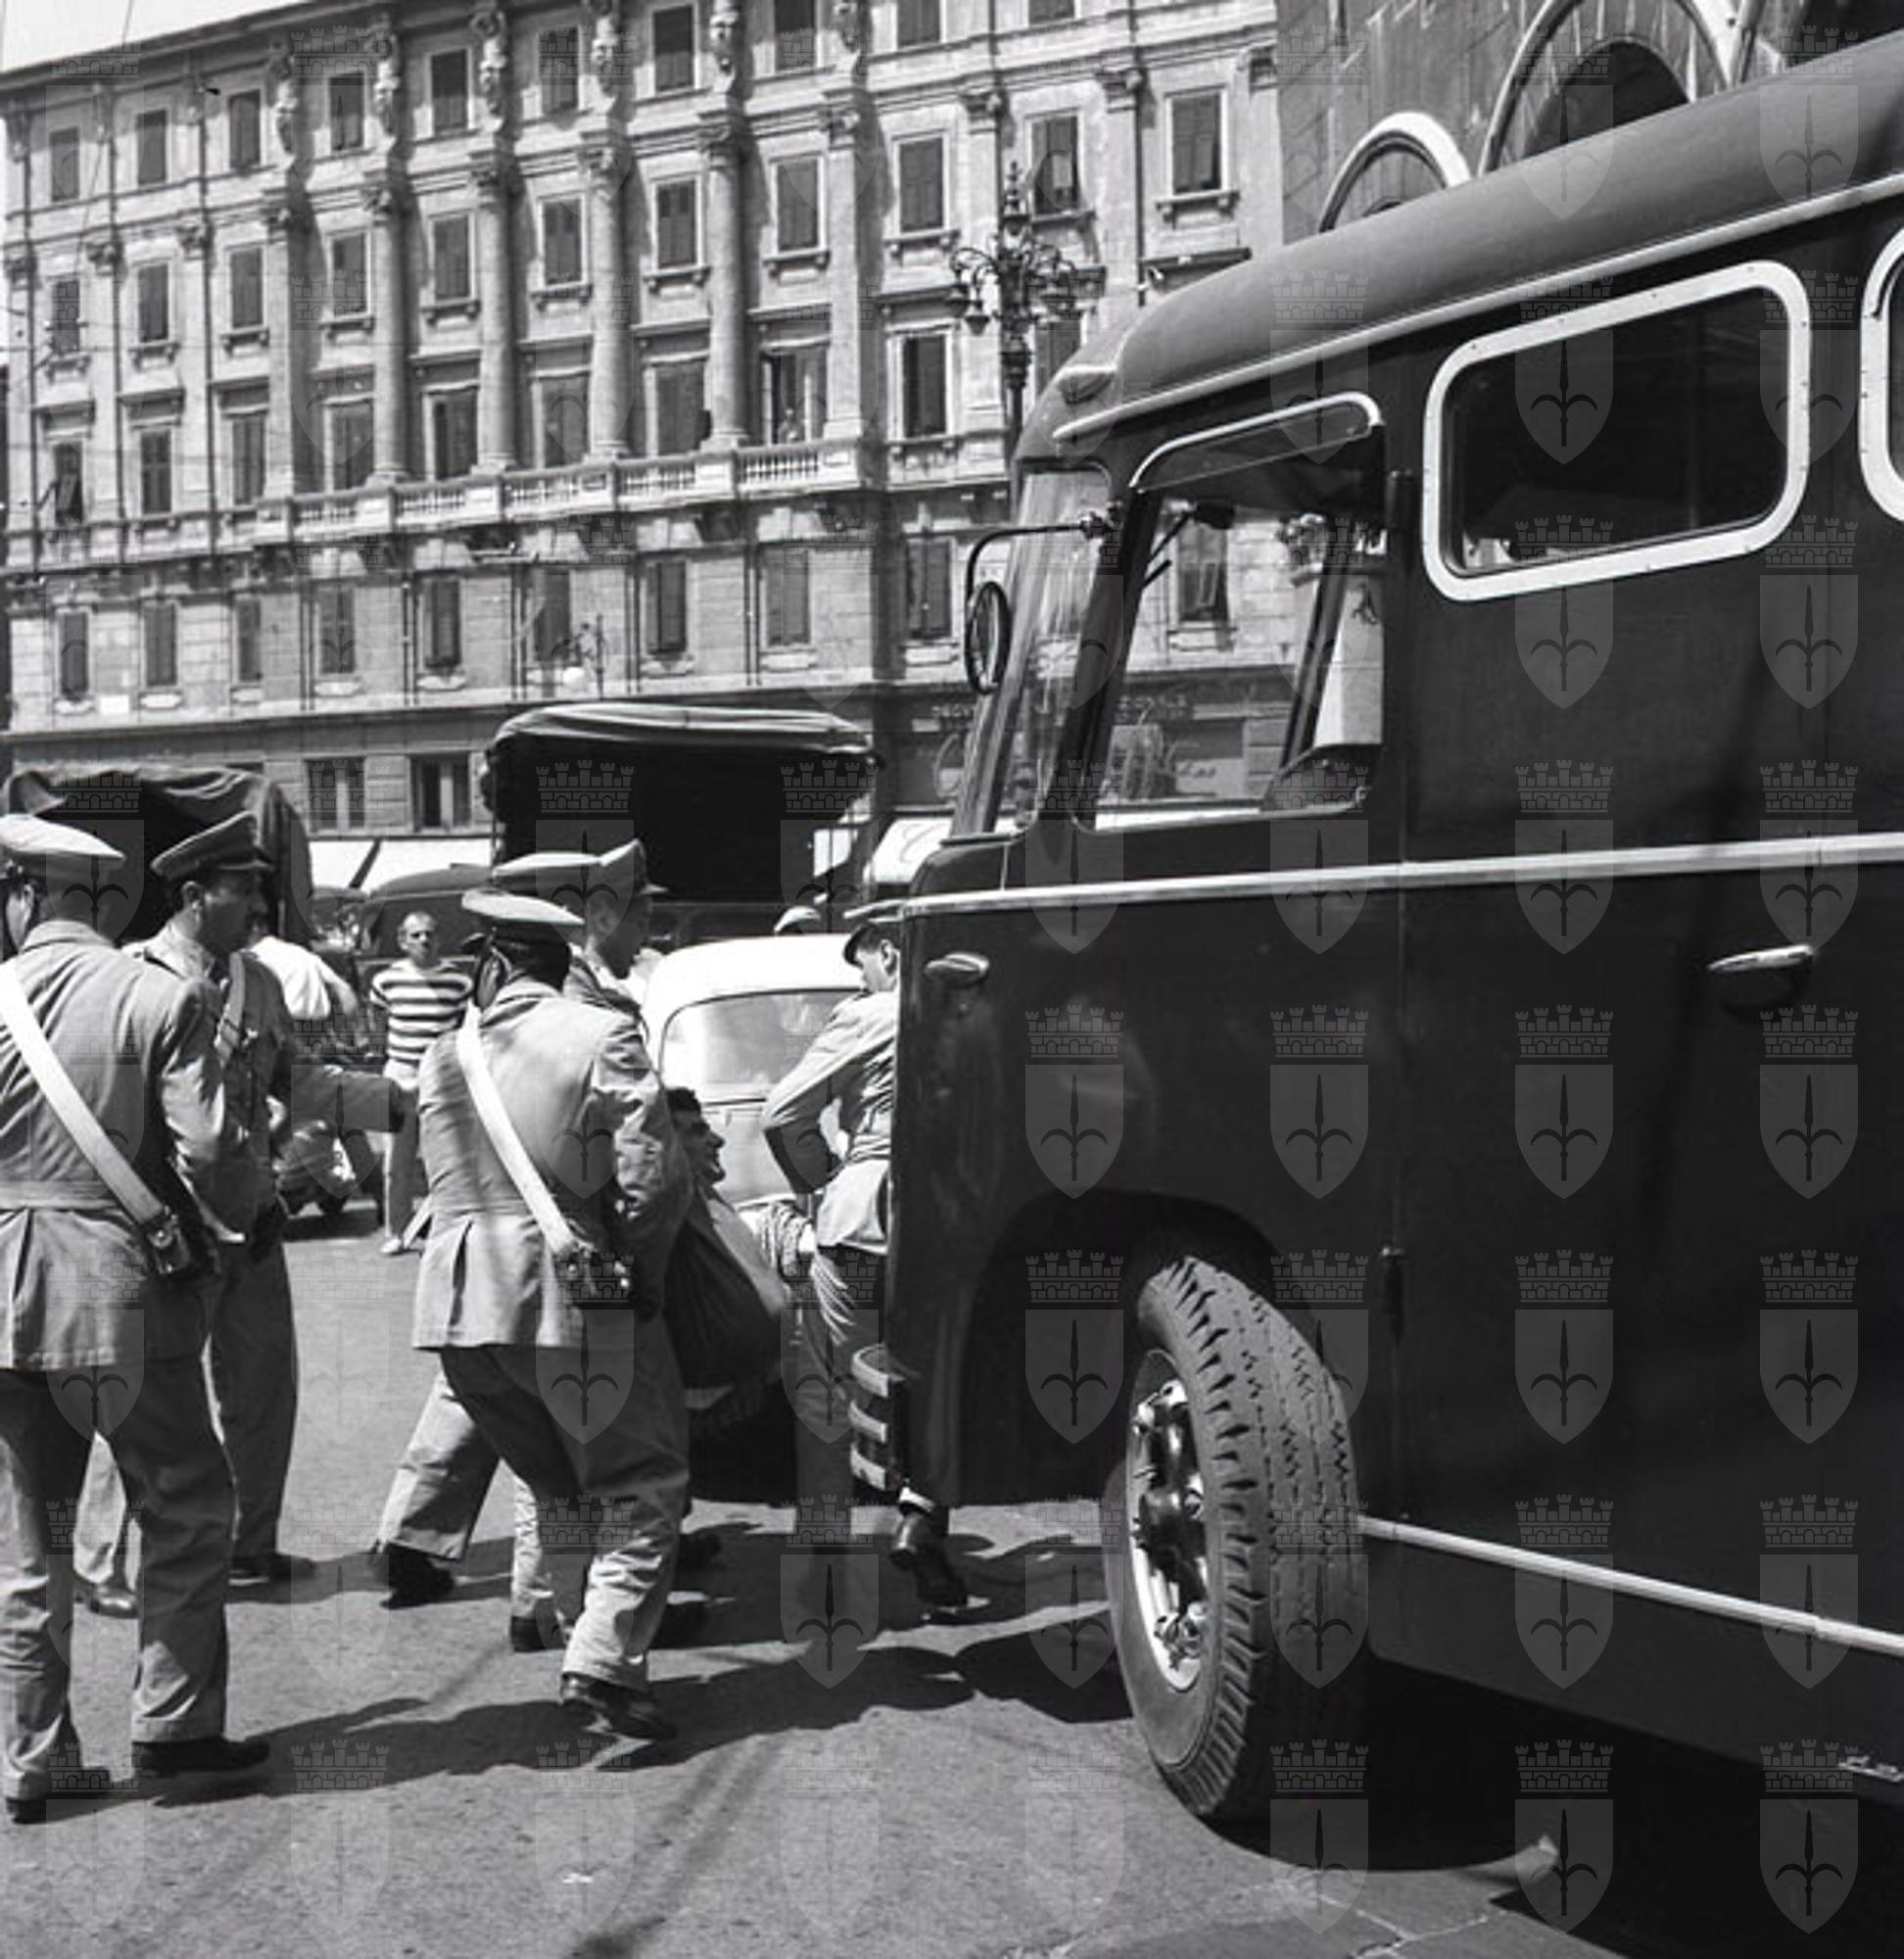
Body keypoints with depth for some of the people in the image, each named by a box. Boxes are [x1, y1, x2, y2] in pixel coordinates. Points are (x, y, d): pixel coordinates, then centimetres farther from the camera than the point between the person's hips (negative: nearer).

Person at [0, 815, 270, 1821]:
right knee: (185, 1508, 14)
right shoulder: (160, 999, -8)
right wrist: (240, 1214, 7)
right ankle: (171, 1725, 15)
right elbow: (205, 1156, -12)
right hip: (125, 1286, -2)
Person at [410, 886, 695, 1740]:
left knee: (561, 1487, 22)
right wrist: (641, 1271, 6)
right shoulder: (604, 1038, -5)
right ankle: (606, 1661, -8)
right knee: (642, 1484, 4)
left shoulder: (444, 1057, 12)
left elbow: (441, 1179, 15)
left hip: (459, 1306, 6)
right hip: (570, 1294, -5)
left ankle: (592, 1637, 27)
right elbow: (655, 1180, -10)